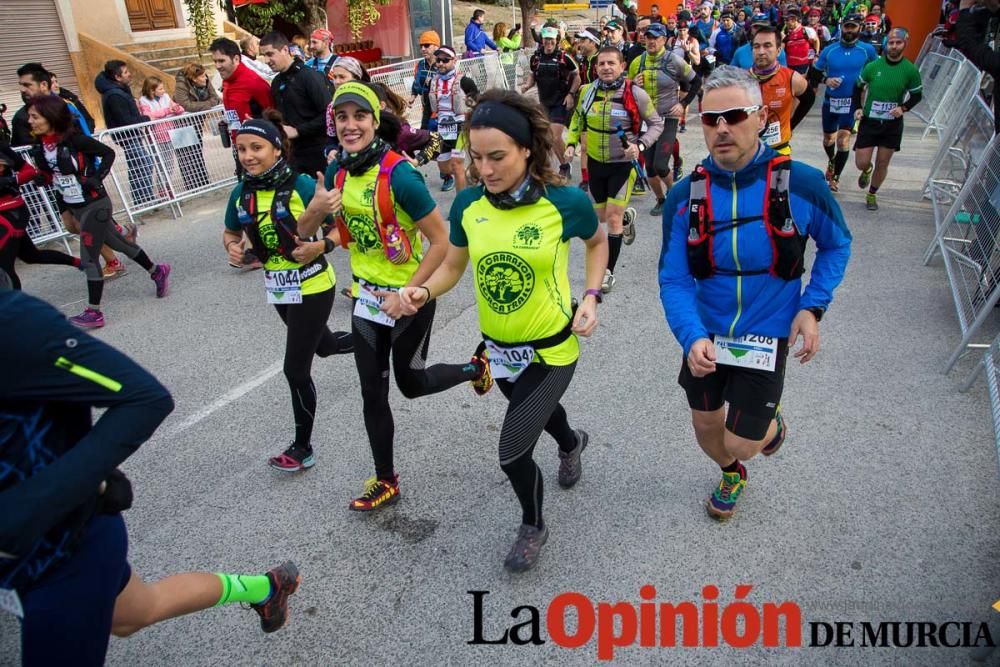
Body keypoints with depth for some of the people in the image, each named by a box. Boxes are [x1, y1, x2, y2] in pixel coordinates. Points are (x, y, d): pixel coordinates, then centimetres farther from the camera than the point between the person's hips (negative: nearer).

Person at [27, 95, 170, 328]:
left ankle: (93, 313, 4)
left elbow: (108, 153, -10)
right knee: (118, 242, 18)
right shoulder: (40, 146, 0)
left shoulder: (74, 139, -19)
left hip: (95, 205, -7)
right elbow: (47, 174, 14)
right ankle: (157, 271, 37)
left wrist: (96, 179, -18)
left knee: (88, 258, -4)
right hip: (74, 207, 7)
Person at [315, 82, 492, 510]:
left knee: (410, 383, 13)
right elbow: (304, 233, 5)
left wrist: (406, 295, -21)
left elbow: (441, 242, -21)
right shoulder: (337, 172, -3)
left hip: (409, 297, -6)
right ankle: (386, 482, 29)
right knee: (372, 394, 11)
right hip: (368, 296, 6)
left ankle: (475, 368, 41)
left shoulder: (398, 174, -23)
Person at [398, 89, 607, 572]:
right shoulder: (467, 204, -13)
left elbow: (598, 242, 0)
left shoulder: (566, 201, -21)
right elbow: (452, 266, 0)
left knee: (512, 453, -5)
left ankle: (532, 527, 29)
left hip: (551, 349, -4)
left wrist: (591, 297, -13)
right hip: (498, 347, 5)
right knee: (535, 408, 31)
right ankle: (571, 443, 69)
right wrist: (422, 292, -20)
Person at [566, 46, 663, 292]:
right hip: (595, 162, 4)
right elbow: (577, 119, 15)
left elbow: (656, 124, -4)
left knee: (613, 218, -9)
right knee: (602, 216, 15)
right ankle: (627, 217, 51)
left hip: (623, 163, -4)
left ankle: (608, 272, 4)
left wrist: (640, 145, -20)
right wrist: (571, 143, 0)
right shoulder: (587, 91, -4)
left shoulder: (635, 93, -15)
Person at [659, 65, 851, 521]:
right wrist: (691, 337, -28)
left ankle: (770, 420, 40)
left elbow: (836, 246, 1)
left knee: (741, 444, 1)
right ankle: (732, 476, 55)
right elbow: (673, 279, -11)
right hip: (705, 336, 3)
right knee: (706, 429, 19)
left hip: (767, 337, -2)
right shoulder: (685, 196, -12)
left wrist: (813, 307, -12)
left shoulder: (801, 184, -17)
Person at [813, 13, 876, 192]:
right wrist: (826, 80, -14)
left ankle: (835, 177, -4)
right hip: (830, 101, 2)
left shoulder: (867, 50, -4)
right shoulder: (829, 50, -3)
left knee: (843, 138, -14)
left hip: (853, 102, -2)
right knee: (828, 138, 16)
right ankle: (831, 161, 49)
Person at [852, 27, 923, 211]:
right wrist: (858, 108, -6)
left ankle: (872, 195, 27)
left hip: (893, 124, 1)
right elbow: (858, 87, 8)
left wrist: (903, 108, -13)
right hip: (869, 121, 0)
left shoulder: (910, 70, -6)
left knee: (882, 164, 6)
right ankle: (867, 171, 35)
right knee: (861, 163, -4)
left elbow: (917, 95, 6)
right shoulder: (872, 66, -7)